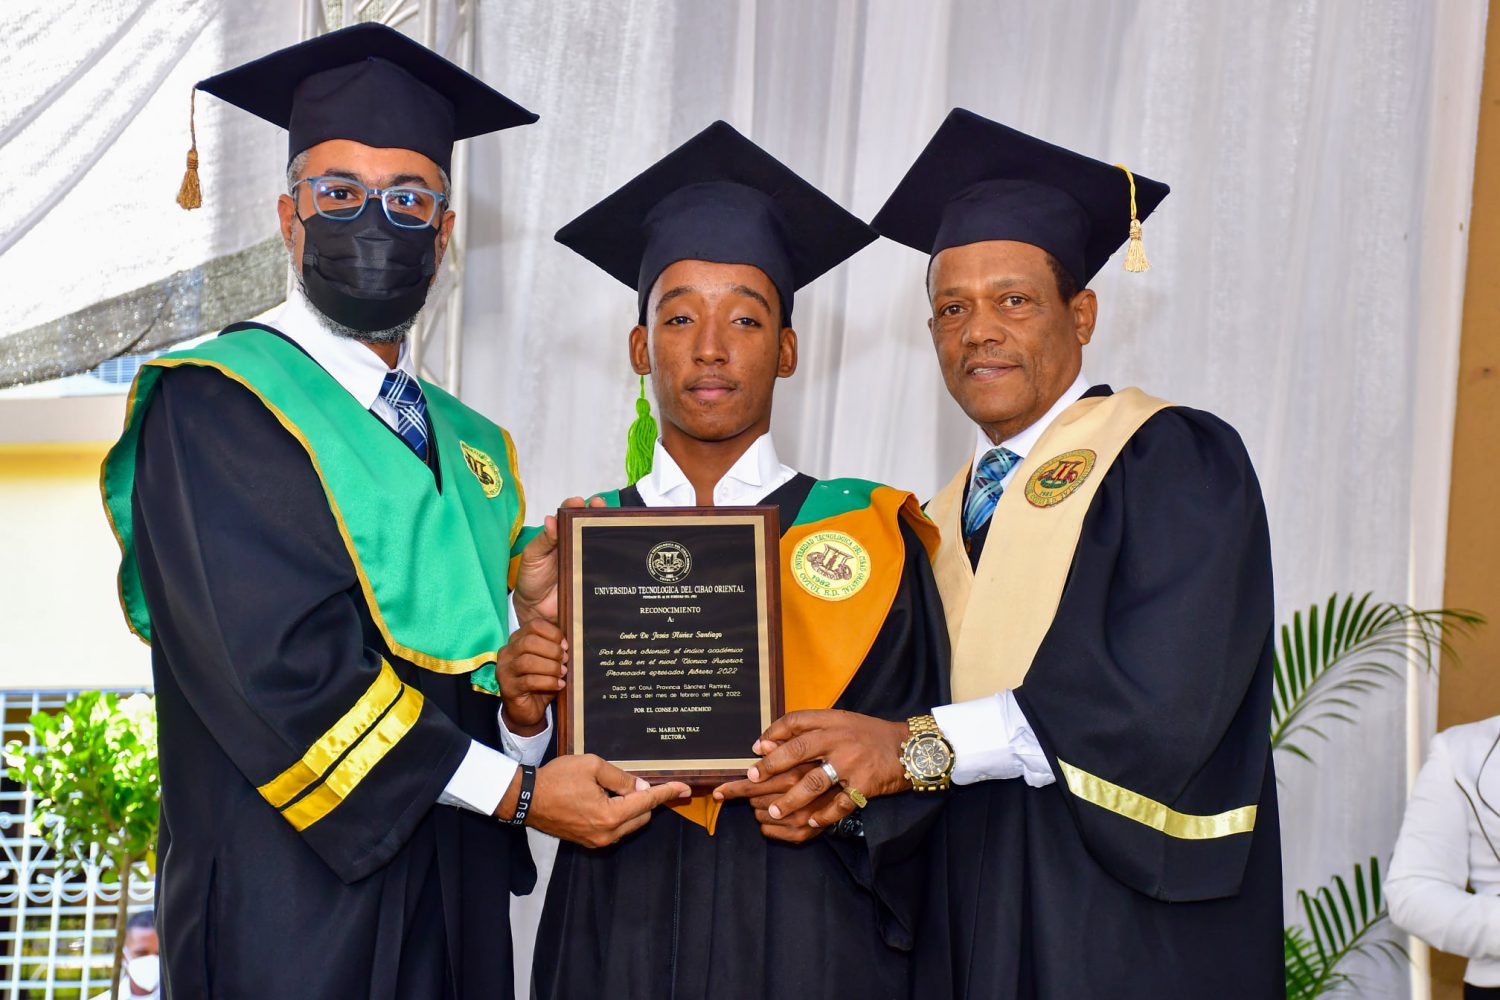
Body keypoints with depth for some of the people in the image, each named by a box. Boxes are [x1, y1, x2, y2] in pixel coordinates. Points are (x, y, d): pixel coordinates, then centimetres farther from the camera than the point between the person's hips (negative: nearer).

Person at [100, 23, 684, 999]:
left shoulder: (474, 446, 15)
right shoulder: (215, 409, -8)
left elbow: (479, 649, 14)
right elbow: (278, 663, -18)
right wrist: (512, 790, -17)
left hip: (460, 901, 6)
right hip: (296, 909, -6)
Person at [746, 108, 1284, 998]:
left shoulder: (1174, 459, -5)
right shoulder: (946, 521, 15)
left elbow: (1163, 697, -18)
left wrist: (921, 746, -19)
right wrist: (839, 774, -12)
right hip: (971, 925, 5)